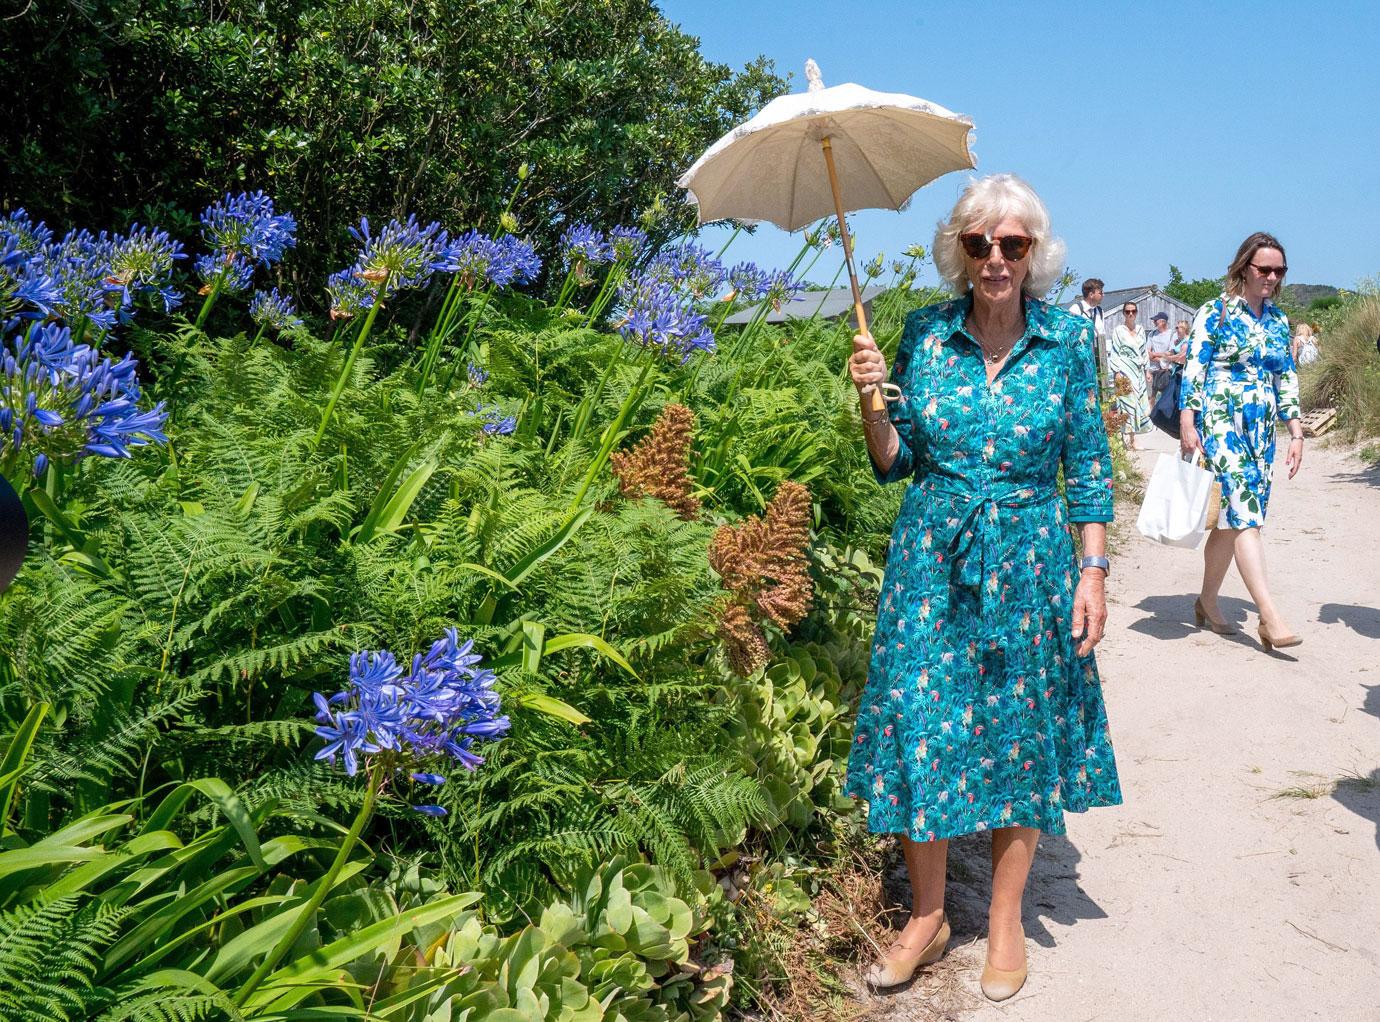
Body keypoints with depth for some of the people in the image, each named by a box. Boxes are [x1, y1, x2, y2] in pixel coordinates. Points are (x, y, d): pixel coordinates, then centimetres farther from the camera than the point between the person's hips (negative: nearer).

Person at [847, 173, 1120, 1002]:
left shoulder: (1069, 338, -2)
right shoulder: (924, 335, -1)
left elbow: (1089, 468, 2)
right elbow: (895, 464, 4)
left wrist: (1093, 572, -3)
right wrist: (871, 401, -13)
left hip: (1028, 567, 0)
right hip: (932, 562, 1)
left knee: (1020, 738, 8)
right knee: (921, 733, 2)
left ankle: (1006, 923, 27)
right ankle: (928, 918, 23)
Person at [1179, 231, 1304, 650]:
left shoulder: (1278, 320, 14)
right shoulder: (1215, 313, -3)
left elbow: (1287, 379, 16)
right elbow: (1193, 369, -8)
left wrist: (1296, 431, 10)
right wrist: (1187, 424, -15)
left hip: (1261, 430, 6)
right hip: (1220, 424, -6)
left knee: (1231, 520, 7)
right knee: (1245, 514, -15)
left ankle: (1207, 601, 21)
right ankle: (1269, 616, -20)